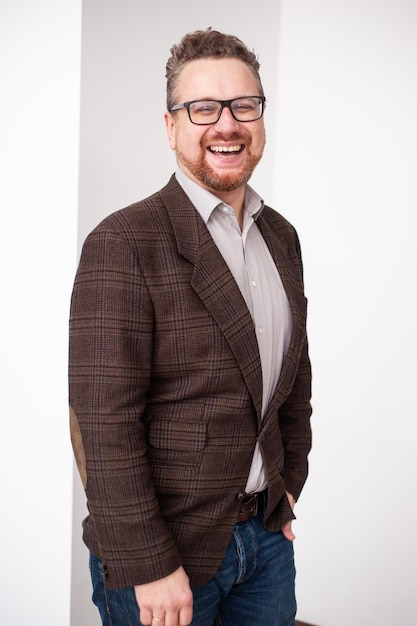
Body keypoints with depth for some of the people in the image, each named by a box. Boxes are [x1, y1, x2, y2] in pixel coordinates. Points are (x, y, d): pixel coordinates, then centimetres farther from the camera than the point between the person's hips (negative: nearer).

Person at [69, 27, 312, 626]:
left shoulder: (282, 238, 6)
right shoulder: (122, 244, -17)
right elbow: (105, 424, -20)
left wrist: (290, 488, 13)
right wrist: (150, 566, -18)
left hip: (268, 533, 6)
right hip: (167, 550, -6)